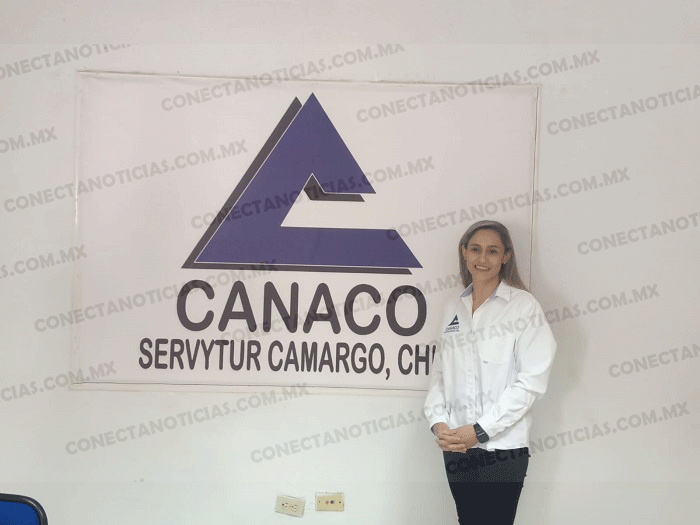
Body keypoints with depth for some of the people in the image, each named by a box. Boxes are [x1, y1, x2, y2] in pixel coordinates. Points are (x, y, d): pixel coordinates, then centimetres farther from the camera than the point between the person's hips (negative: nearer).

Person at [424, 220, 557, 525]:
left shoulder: (524, 306, -5)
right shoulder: (454, 308, 11)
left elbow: (532, 381, -11)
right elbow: (439, 372, 12)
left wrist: (480, 430, -14)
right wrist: (438, 423, -4)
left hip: (502, 447, -5)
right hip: (454, 446, 5)